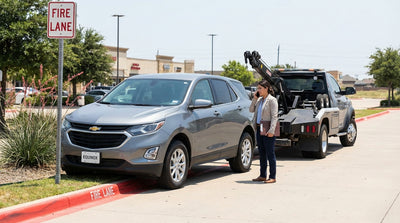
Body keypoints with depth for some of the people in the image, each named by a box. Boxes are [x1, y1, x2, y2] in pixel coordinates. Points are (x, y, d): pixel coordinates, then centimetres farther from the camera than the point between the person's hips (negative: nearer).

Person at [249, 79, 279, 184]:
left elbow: (274, 116, -14)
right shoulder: (259, 100, 15)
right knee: (261, 153, 12)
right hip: (259, 128, 8)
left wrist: (271, 130, -22)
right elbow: (251, 110, 17)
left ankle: (272, 177, 1)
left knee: (270, 153, -4)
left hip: (268, 130, -8)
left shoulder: (272, 100, -9)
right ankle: (262, 175, 20)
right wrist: (254, 98, 6)